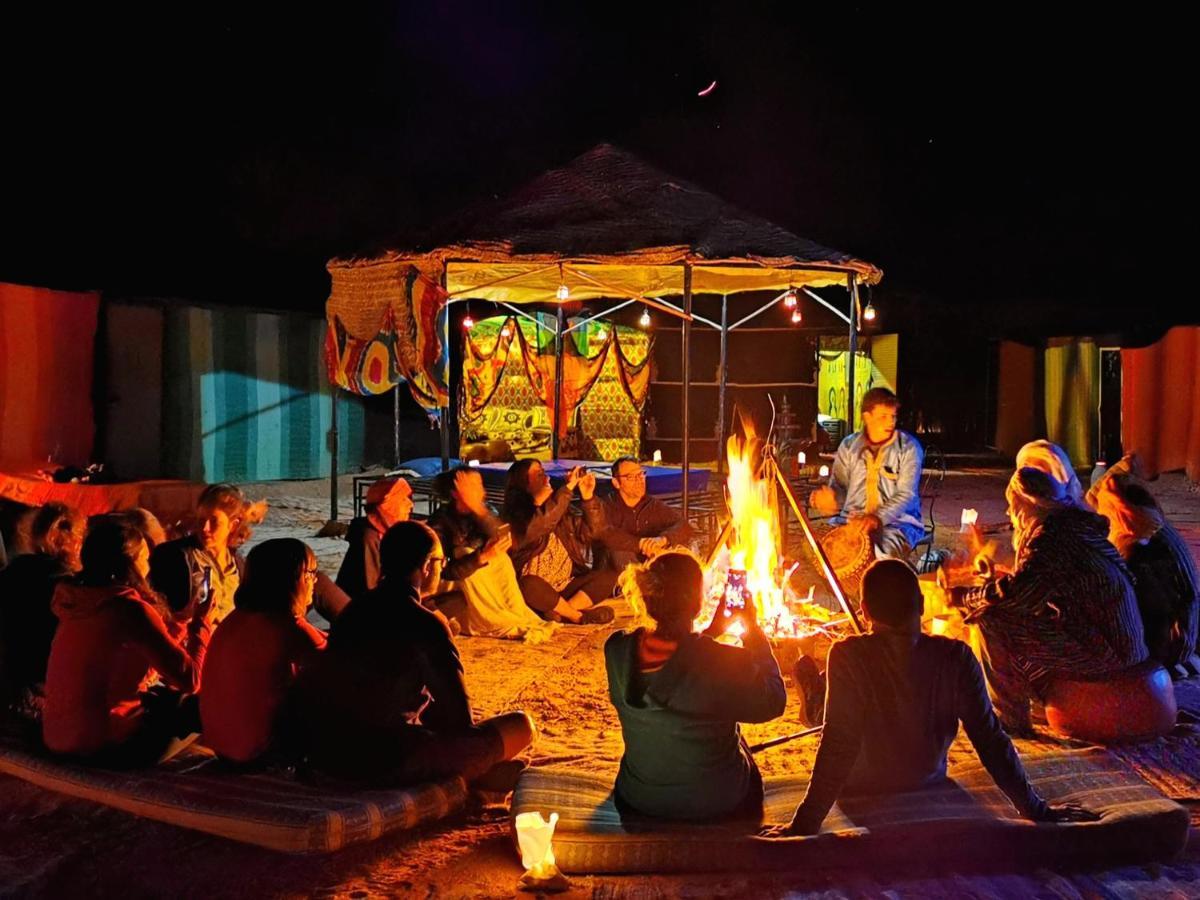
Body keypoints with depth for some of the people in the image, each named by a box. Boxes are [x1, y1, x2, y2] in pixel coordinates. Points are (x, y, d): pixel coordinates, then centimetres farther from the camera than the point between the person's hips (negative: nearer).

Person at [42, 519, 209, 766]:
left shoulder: (75, 601, 4)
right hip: (107, 745, -8)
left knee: (165, 696, 23)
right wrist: (202, 623, -3)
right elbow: (190, 679, -18)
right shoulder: (130, 608, -19)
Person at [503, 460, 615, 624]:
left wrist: (588, 497, -6)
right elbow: (539, 525, -29)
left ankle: (559, 612, -23)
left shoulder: (557, 511, 10)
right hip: (535, 591, -6)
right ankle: (580, 617, -17)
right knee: (528, 585, -37)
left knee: (608, 576, -8)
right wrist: (568, 487, -26)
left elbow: (591, 530, 8)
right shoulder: (515, 516, -8)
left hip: (566, 587, 6)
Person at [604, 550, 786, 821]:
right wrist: (753, 630, -5)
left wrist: (711, 632, 3)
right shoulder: (725, 665, -32)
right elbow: (773, 703, -11)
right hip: (716, 808, -3)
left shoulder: (617, 650, -18)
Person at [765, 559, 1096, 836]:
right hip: (930, 786, 3)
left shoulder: (849, 656, -30)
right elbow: (990, 738, -19)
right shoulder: (955, 658, -22)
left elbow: (838, 744, -31)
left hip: (862, 794, -3)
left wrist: (805, 822, -25)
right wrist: (1035, 809, -9)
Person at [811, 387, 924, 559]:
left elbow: (906, 494, -12)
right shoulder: (849, 446, 6)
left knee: (879, 554, -34)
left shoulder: (909, 447, -5)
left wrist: (878, 518, -27)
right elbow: (839, 486, 8)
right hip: (852, 519, 3)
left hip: (896, 521, -3)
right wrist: (831, 501, -17)